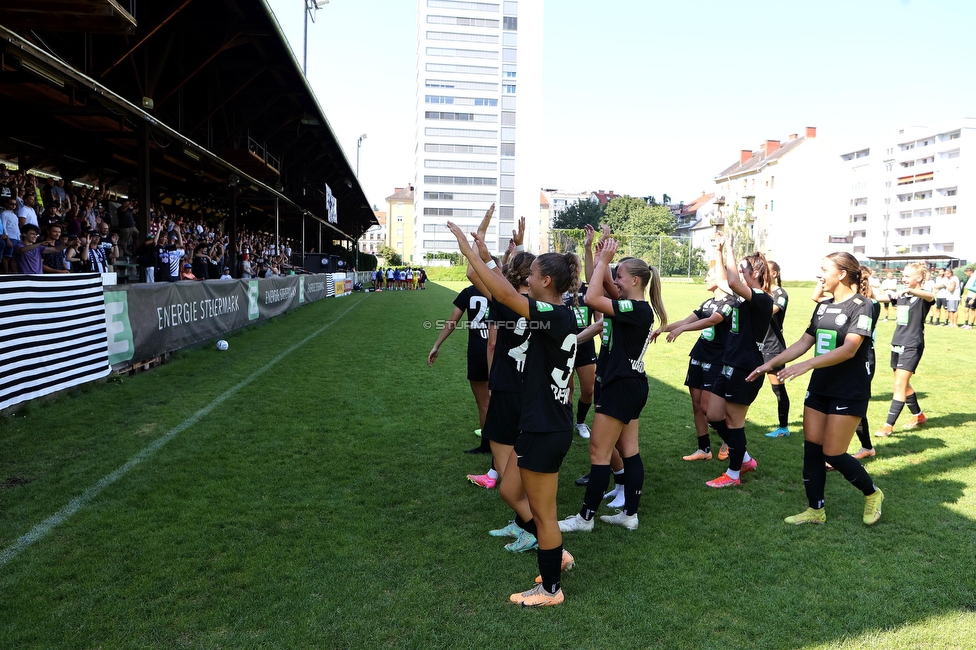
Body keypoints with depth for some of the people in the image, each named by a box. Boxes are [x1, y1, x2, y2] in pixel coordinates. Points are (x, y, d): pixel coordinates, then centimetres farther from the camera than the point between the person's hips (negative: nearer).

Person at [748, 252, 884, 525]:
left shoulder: (861, 306, -13)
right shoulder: (823, 307, 11)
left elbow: (849, 349, -25)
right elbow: (804, 343, 14)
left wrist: (807, 365, -34)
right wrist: (771, 363, 7)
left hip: (849, 392, -7)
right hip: (819, 389, 7)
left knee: (833, 454, -4)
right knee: (811, 449, 6)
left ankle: (873, 493, 23)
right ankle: (815, 510, 18)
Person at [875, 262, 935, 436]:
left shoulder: (922, 296, -12)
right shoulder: (901, 295, 10)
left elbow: (930, 297, -35)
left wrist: (911, 291, -55)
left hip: (912, 346, -8)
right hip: (897, 343, 8)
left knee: (899, 384, -12)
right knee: (903, 384, 17)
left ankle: (889, 425, -11)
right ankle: (919, 416, 36)